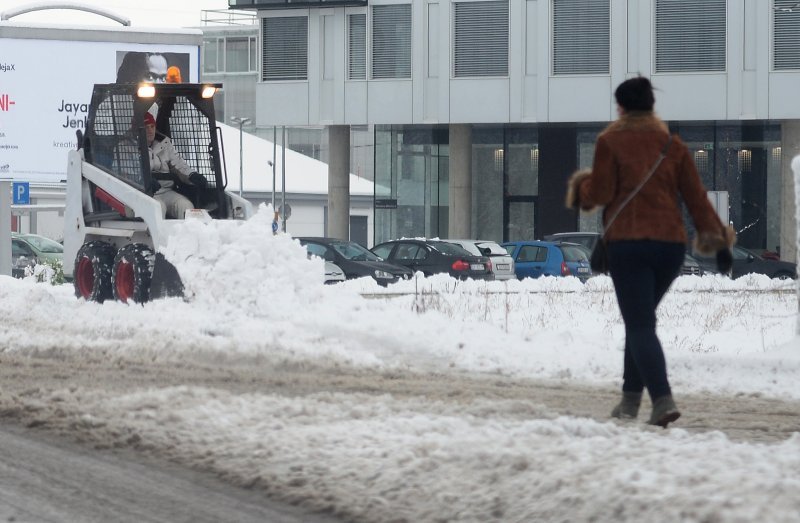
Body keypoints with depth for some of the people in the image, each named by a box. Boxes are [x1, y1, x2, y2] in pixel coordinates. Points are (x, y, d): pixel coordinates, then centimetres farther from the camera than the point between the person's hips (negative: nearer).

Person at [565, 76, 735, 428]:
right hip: (671, 243, 5)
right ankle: (631, 397, 22)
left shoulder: (610, 141, -2)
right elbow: (695, 196, 6)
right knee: (641, 319, 21)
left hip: (628, 243, -5)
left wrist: (581, 186, 17)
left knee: (640, 325, -7)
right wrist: (718, 239, 7)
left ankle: (663, 400, -24)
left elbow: (601, 193, -4)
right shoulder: (673, 145, 9)